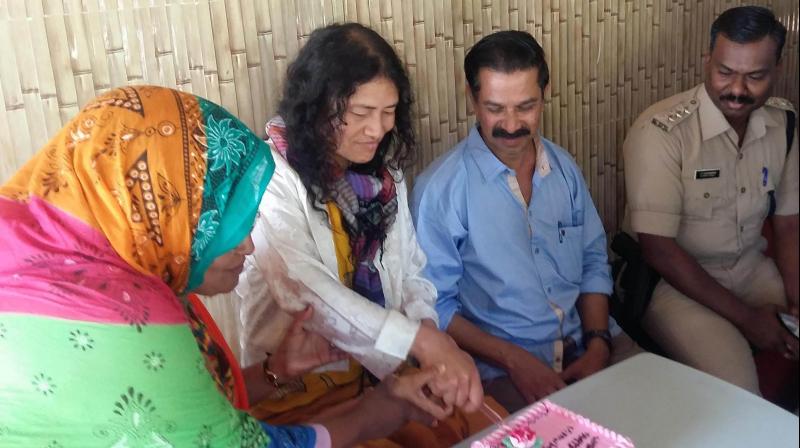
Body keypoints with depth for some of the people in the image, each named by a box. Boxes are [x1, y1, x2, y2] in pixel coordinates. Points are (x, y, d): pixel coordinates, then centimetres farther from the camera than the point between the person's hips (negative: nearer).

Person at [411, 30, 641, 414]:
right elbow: (434, 305, -9)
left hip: (586, 344, 5)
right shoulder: (440, 188, -11)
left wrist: (598, 344, -4)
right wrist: (514, 359, -17)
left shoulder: (563, 167, 6)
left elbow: (593, 260, 11)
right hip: (501, 363, -5)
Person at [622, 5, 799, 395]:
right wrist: (745, 317, -20)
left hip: (750, 268, 7)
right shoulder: (660, 131, -23)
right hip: (671, 279, -6)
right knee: (736, 392, -23)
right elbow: (658, 248, -23)